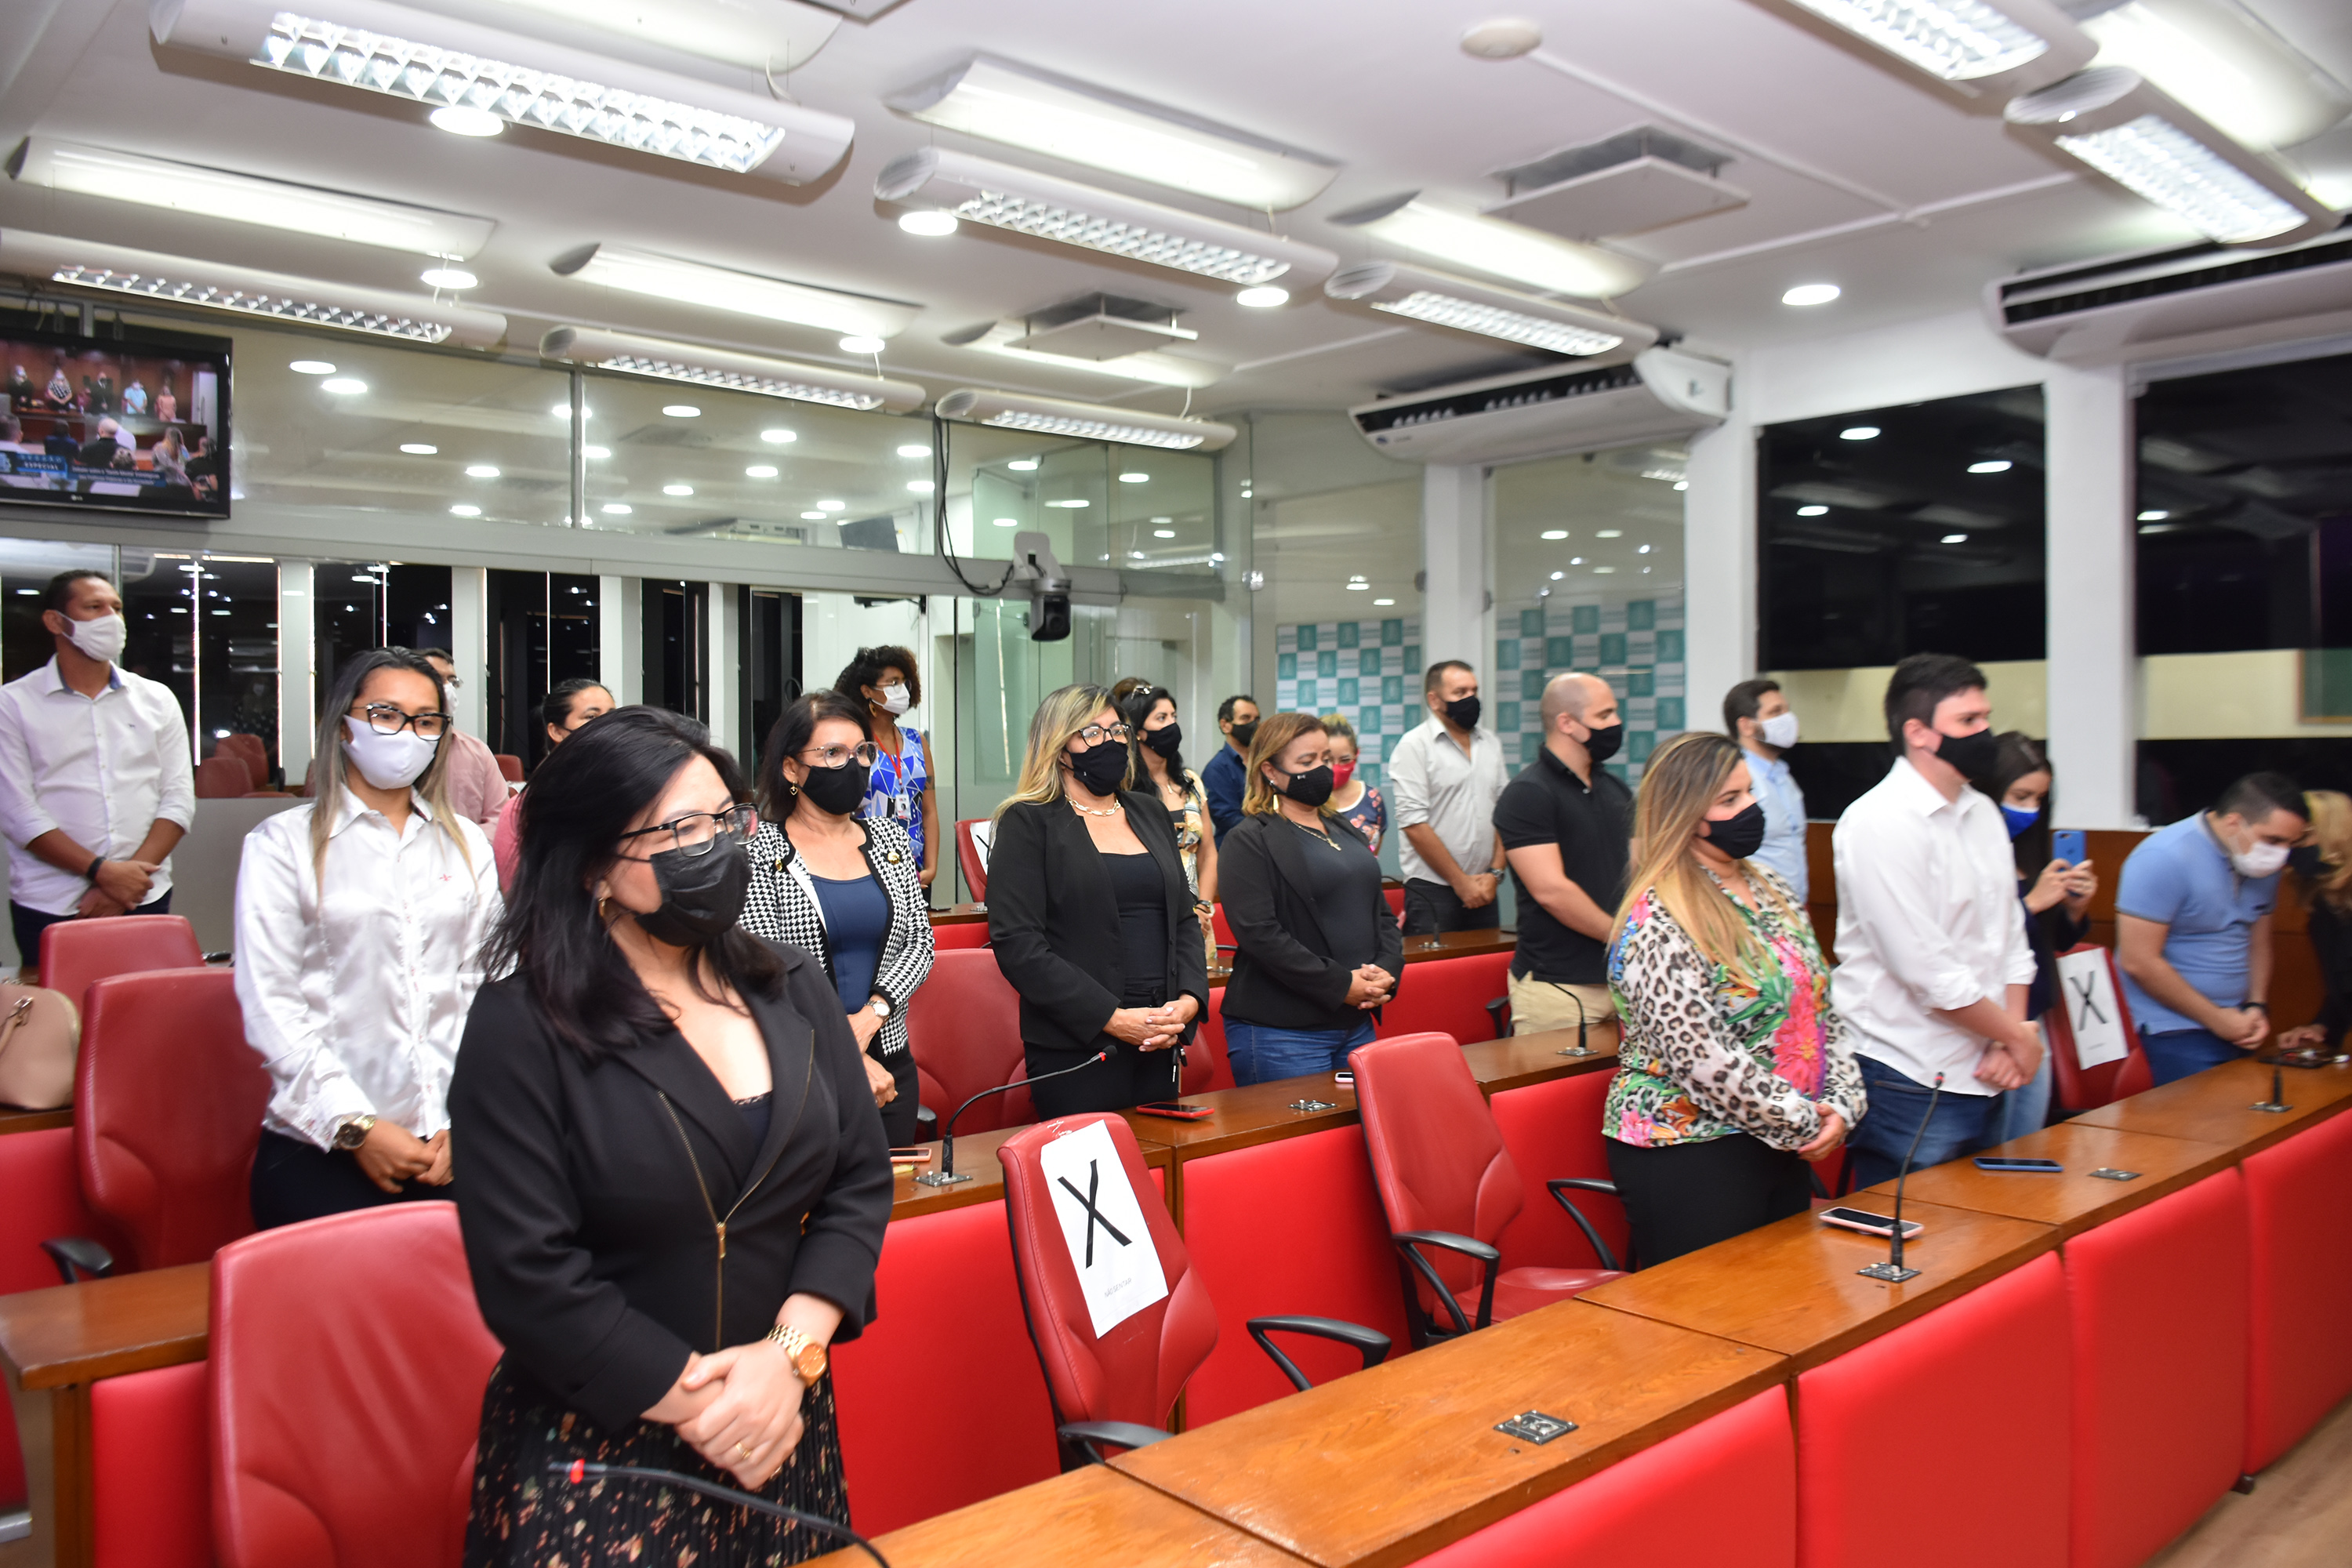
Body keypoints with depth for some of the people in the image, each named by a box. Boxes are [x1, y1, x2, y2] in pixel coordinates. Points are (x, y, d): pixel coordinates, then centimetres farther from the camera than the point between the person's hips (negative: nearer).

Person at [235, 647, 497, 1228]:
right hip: (320, 1147, -2)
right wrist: (358, 1126, -9)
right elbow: (270, 1006, -2)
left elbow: (483, 986, 9)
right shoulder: (283, 844, 4)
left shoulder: (466, 844, 15)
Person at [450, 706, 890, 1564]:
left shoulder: (794, 991, 3)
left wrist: (790, 1351, -11)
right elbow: (528, 1276, -15)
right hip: (595, 1456, -4)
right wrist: (702, 1406, -14)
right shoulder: (520, 1029, -12)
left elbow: (861, 1179, 2)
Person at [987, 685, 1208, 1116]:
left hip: (1161, 1044, 6)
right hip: (1075, 1051, -5)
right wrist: (1111, 1017, -17)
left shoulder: (1150, 814, 16)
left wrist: (1189, 999, -2)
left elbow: (1184, 918, 17)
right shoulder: (1029, 823, -4)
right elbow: (1016, 942, -13)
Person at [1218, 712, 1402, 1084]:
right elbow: (1258, 933, -18)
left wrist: (1388, 971, -2)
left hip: (1357, 1023, 7)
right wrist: (1340, 985, -17)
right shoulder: (1249, 841, -7)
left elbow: (1382, 914, 19)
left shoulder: (1344, 833, 18)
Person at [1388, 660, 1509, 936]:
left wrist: (1495, 872, -1)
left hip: (1483, 890, 5)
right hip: (1432, 891, -5)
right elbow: (1414, 825, -12)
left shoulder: (1490, 744, 13)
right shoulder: (1414, 745, -6)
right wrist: (1460, 881, -10)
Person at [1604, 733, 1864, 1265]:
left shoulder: (1771, 890, 9)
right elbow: (1700, 1060, -23)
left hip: (1781, 1148, 8)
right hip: (1687, 1157, -8)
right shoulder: (1657, 924, -18)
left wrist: (1841, 1105, -2)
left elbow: (1824, 1006, 12)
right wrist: (1806, 1122, -14)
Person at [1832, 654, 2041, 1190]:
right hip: (1909, 1088, -8)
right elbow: (1928, 971, -19)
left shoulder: (1983, 813, 11)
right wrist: (2017, 1036, -7)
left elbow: (2011, 939, 13)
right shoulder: (1879, 823, -17)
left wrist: (2010, 1036, -1)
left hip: (1982, 1079, 8)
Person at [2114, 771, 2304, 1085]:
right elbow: (2139, 963, -19)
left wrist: (2257, 1007, 2)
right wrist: (2216, 1018, -11)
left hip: (2234, 1029, 7)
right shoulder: (2164, 859, -16)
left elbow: (2258, 944, 20)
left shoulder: (2263, 865, 9)